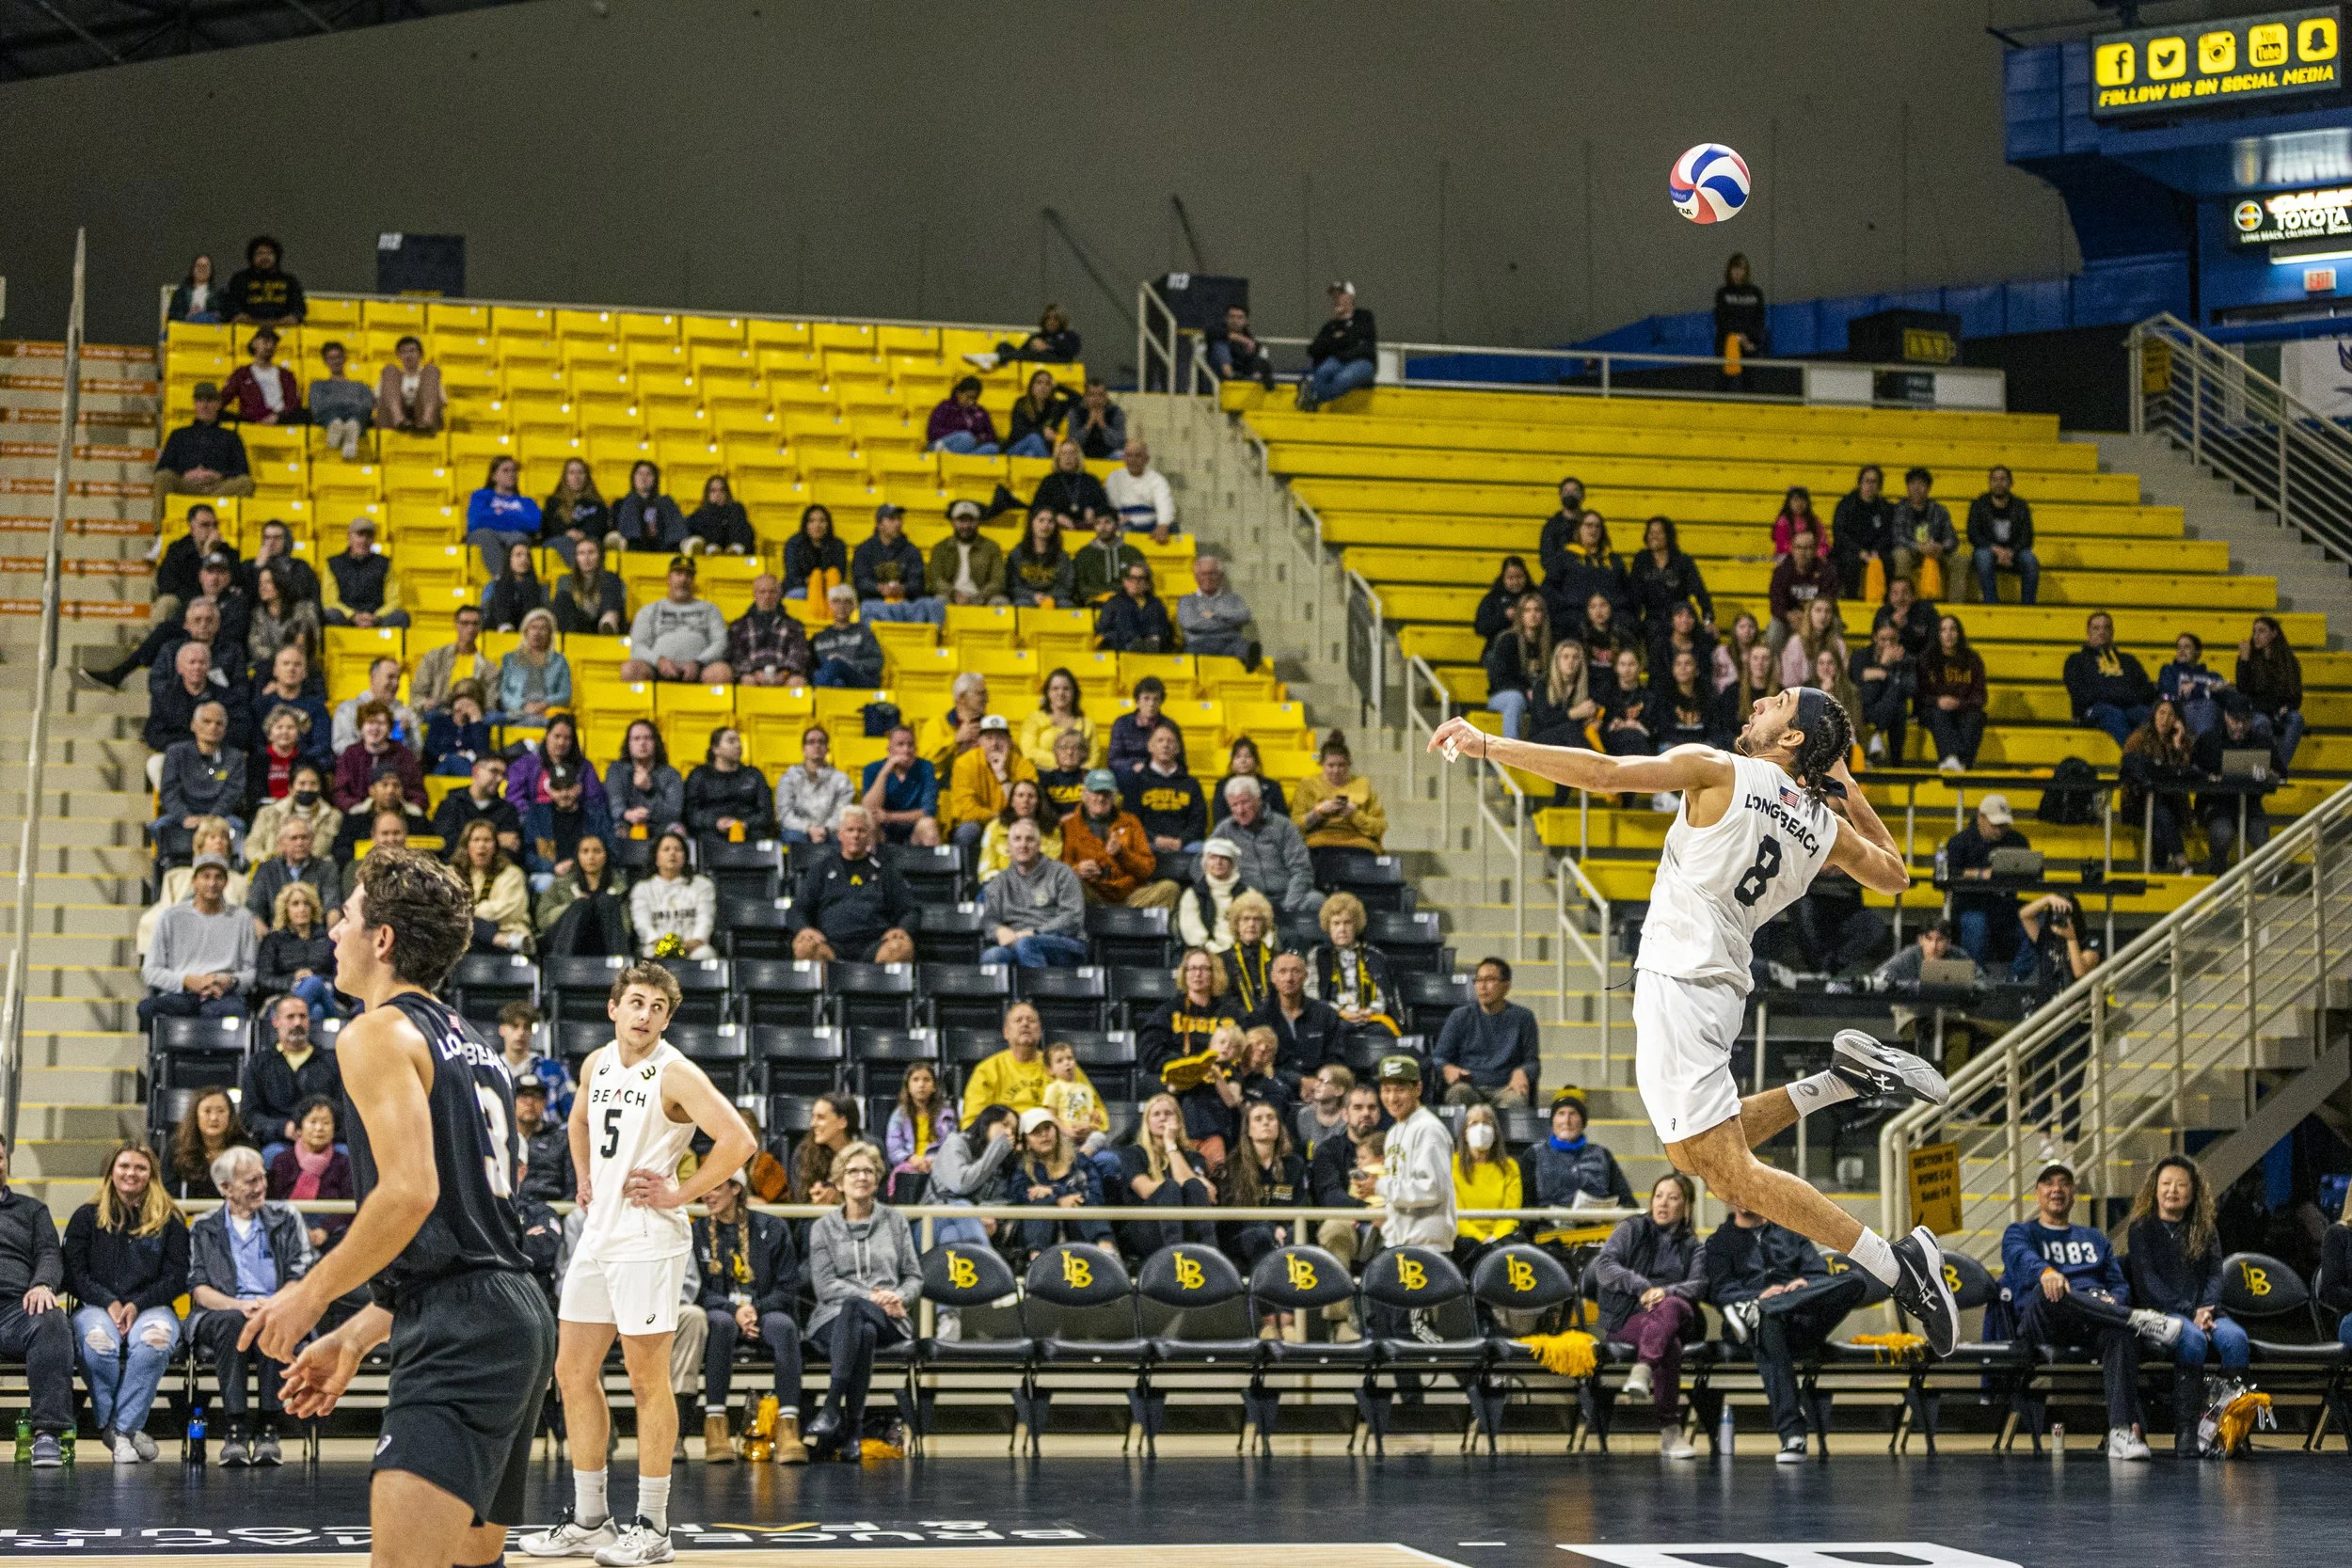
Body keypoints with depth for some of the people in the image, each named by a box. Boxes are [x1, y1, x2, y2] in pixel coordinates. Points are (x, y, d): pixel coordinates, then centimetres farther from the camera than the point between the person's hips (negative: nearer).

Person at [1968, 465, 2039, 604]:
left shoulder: (2020, 506, 6)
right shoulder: (1979, 505, 3)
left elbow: (2027, 537, -2)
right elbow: (1973, 536, -6)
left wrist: (2011, 552, -21)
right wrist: (1996, 550, -22)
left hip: (2014, 552, 1)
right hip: (1988, 549, -1)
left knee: (2030, 560, -30)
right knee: (1983, 556, -37)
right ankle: (1991, 603, -37)